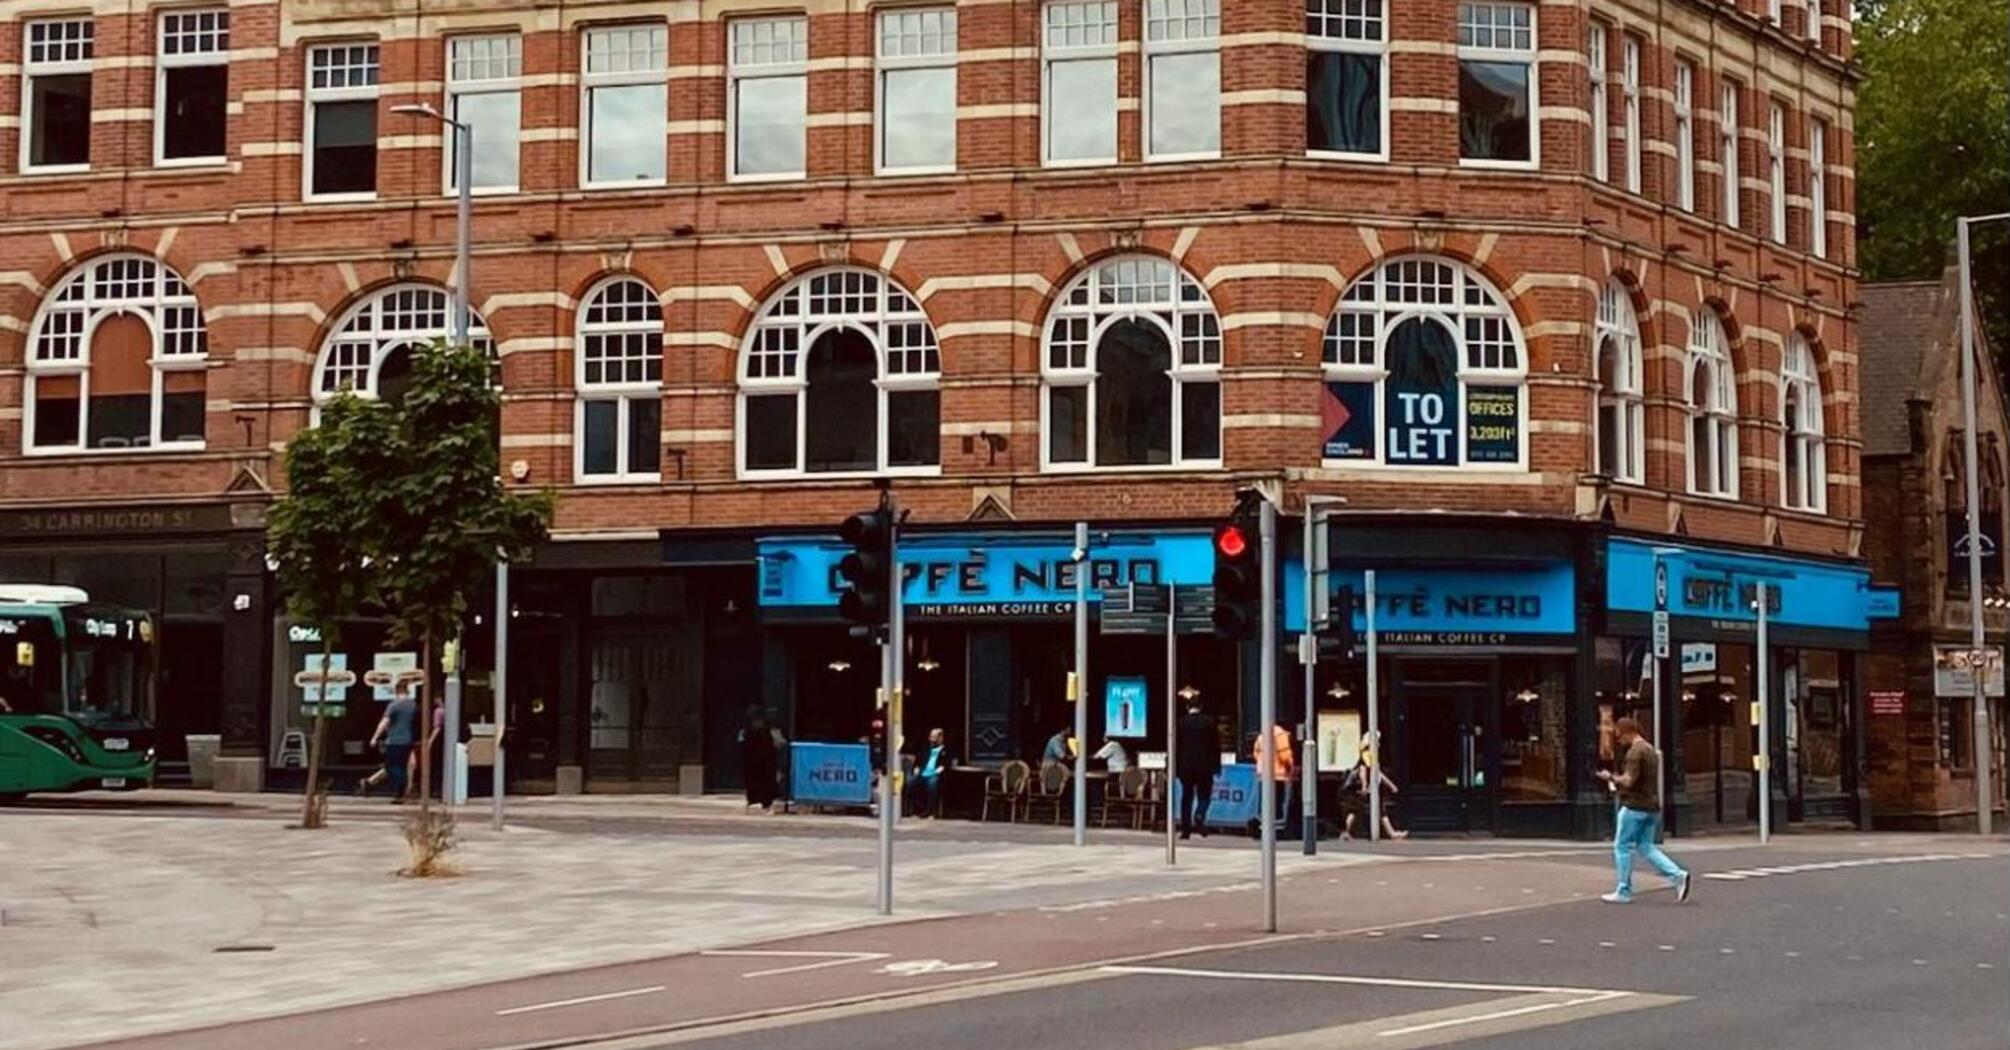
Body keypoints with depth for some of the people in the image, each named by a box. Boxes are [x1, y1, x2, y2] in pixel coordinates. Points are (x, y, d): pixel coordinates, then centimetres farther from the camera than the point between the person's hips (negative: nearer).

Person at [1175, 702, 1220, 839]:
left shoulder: (1180, 722, -1)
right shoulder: (1209, 722, -2)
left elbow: (1175, 745, 1)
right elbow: (1216, 745, 0)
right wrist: (1217, 765, 7)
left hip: (1185, 766, 1)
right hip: (1205, 766, -1)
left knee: (1186, 797, 8)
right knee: (1204, 795, 8)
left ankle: (1185, 829, 5)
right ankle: (1200, 815, -21)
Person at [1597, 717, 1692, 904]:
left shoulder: (1635, 752, -15)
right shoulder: (1651, 750, 17)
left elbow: (1628, 781, -22)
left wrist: (1610, 777, -6)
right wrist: (1618, 786, 19)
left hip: (1635, 806, -9)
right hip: (1651, 806, 9)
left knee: (1622, 847, 1)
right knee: (1646, 847, 12)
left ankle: (1624, 892, 4)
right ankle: (1678, 876, -3)